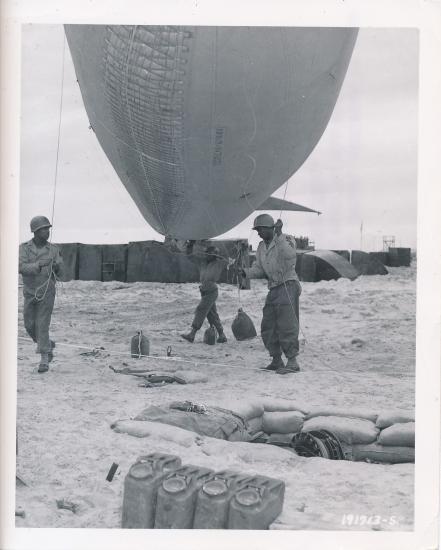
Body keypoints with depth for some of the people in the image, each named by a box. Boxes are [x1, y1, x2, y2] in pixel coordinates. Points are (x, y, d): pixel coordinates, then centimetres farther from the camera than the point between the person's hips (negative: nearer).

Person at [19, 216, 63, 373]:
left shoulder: (53, 249, -5)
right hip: (30, 293, 2)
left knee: (42, 325, -9)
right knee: (30, 326, 9)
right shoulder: (24, 248, -7)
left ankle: (44, 360, -5)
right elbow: (21, 268, -22)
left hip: (47, 293, -2)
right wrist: (39, 264, -38)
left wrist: (57, 266, -30)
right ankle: (47, 344, 36)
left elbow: (60, 273, -5)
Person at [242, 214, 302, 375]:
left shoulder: (286, 240, -7)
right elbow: (259, 269, 12)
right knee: (268, 327, 9)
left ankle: (292, 361, -10)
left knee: (286, 325, -13)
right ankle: (276, 360, 19)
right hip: (273, 289, 8)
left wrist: (279, 235, -30)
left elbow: (289, 255, -28)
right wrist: (246, 272, -6)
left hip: (288, 285, -8)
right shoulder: (261, 247, 14)